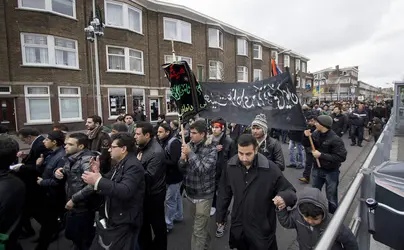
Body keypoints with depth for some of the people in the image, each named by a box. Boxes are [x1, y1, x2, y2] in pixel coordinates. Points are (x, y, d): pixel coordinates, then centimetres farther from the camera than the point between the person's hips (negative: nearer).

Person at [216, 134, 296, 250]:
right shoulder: (230, 166, -11)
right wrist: (220, 216, 9)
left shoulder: (271, 169, -21)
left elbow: (289, 191, -10)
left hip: (262, 228, -3)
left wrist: (285, 197, -34)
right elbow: (224, 193, 2)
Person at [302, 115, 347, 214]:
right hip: (317, 169, 6)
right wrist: (306, 136, -16)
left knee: (331, 198, 12)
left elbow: (341, 157, -27)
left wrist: (321, 155, -28)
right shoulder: (316, 134, -9)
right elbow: (306, 145, 5)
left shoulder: (335, 139, -24)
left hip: (331, 172, -5)